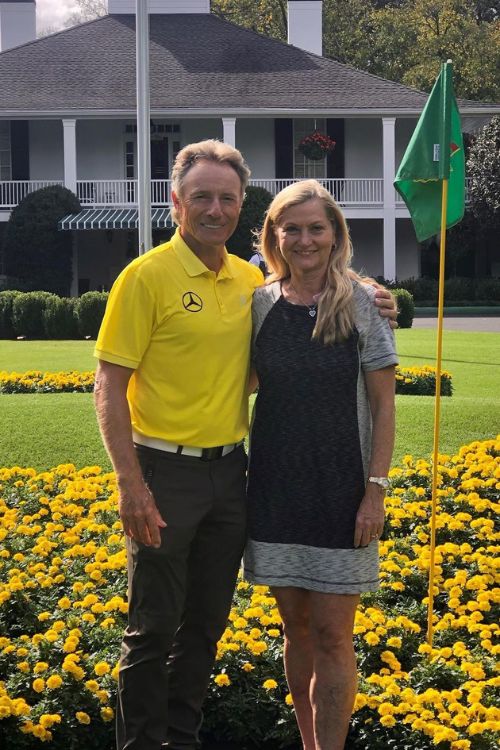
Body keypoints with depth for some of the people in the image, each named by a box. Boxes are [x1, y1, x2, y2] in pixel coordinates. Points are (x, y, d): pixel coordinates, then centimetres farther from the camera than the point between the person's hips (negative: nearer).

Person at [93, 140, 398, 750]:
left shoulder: (251, 279, 6)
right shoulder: (148, 276, -11)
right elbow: (110, 386, -13)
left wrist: (367, 304, 3)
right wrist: (130, 484, -19)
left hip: (229, 470, 6)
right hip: (166, 472, -6)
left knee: (207, 621, 16)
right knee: (154, 625, 4)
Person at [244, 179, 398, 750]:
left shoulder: (362, 303, -6)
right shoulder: (259, 304, 1)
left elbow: (383, 406, -4)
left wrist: (375, 491, -9)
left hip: (339, 490, -3)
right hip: (276, 489, 3)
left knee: (331, 636, -1)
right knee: (295, 628, 12)